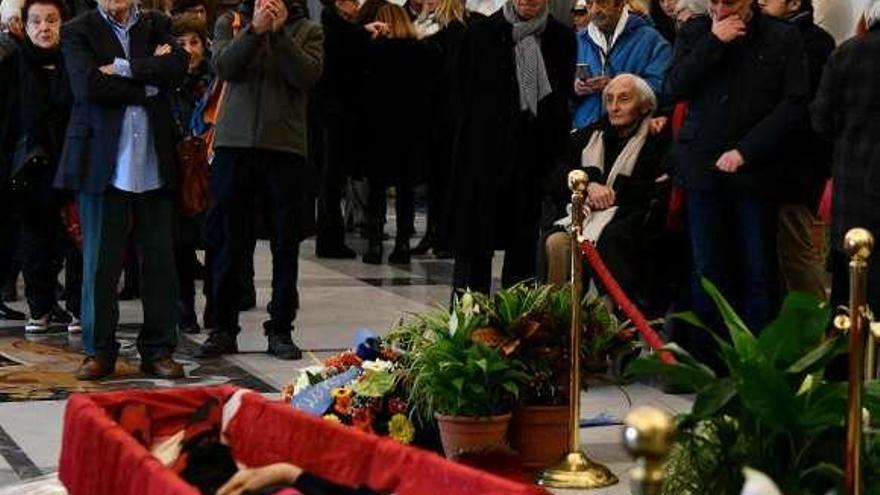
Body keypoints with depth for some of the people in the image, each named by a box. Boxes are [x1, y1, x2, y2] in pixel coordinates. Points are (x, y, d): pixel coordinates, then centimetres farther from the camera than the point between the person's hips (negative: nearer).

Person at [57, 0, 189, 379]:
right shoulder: (78, 32, 4)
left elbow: (177, 67, -6)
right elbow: (89, 85, -11)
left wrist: (123, 68, -11)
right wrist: (148, 82, -7)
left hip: (154, 164, 2)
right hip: (103, 163, -2)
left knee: (160, 260, 4)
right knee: (100, 262, 1)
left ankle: (158, 350, 13)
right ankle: (99, 351, 11)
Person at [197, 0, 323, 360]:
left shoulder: (306, 30, 8)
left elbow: (308, 75, -8)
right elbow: (224, 66, -7)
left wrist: (280, 32, -13)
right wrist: (254, 30, -16)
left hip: (286, 146, 0)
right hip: (234, 144, 0)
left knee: (286, 245, 4)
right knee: (227, 242, 4)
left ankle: (280, 330, 14)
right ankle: (223, 328, 13)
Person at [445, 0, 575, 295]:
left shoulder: (561, 39, 5)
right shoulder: (481, 35, 0)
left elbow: (564, 98, 9)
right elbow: (463, 95, 3)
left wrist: (556, 147, 1)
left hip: (537, 152, 2)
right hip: (484, 155, -1)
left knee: (525, 244, 6)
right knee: (475, 244, 2)